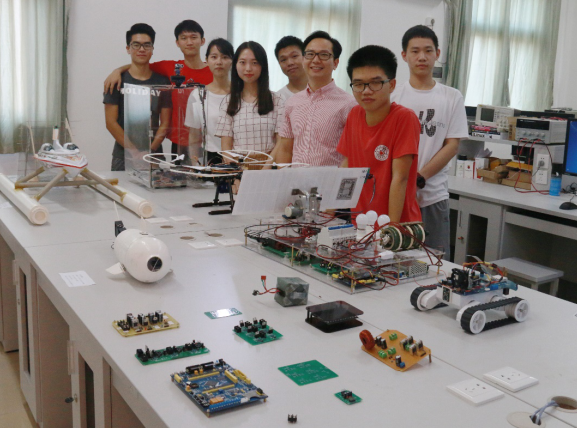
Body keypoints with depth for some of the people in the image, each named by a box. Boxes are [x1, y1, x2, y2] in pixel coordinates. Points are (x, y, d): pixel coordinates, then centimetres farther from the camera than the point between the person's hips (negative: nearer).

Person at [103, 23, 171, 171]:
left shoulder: (162, 81, 7)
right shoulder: (118, 80, 2)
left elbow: (165, 123, 4)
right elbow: (111, 122, -3)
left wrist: (150, 149, -10)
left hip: (154, 155, 1)